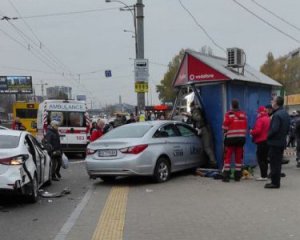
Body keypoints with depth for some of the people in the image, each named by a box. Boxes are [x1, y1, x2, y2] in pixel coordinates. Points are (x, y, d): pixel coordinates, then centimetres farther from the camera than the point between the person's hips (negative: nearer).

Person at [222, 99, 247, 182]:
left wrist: (225, 134, 9)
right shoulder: (243, 114, 6)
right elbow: (245, 127, 11)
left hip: (230, 138, -5)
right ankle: (237, 176, 14)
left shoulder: (229, 114, -10)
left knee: (227, 157, 0)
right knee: (239, 157, 11)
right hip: (241, 138, 5)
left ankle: (226, 176, -3)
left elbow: (225, 127, -9)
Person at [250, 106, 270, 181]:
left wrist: (251, 132, -3)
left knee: (260, 159, -5)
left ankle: (263, 176, -7)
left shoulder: (260, 119, -15)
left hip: (261, 141, -9)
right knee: (265, 159, 14)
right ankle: (265, 175, 18)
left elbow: (257, 130, -21)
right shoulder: (268, 119, 11)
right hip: (268, 141, 9)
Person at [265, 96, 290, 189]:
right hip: (282, 142, 9)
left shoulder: (277, 115, -20)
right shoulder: (286, 114, 11)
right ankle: (276, 181, 22)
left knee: (274, 163, -3)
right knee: (278, 162, 15)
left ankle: (275, 182, 0)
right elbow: (287, 128, 16)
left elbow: (274, 129, -24)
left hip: (275, 142, -9)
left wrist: (268, 136, -8)